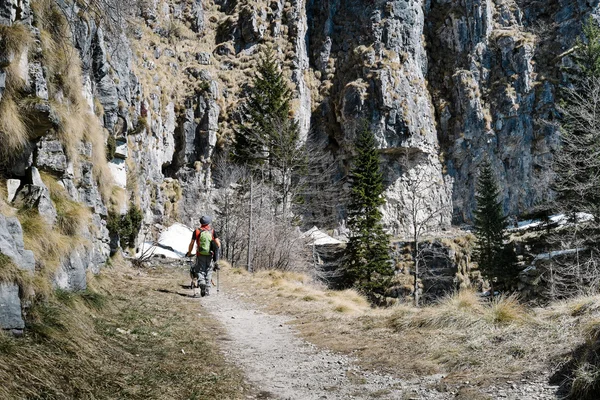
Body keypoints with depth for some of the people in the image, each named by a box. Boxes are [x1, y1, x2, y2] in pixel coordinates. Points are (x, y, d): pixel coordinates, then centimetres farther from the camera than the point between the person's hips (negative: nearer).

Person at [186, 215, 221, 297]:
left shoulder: (196, 231, 0)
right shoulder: (212, 231, 2)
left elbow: (192, 243, -2)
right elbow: (218, 243, -1)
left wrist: (189, 253, 10)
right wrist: (217, 252, 14)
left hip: (200, 255, -1)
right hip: (210, 255, 1)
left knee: (200, 271, 4)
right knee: (208, 272, 13)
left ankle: (202, 283, -25)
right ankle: (207, 290, 14)